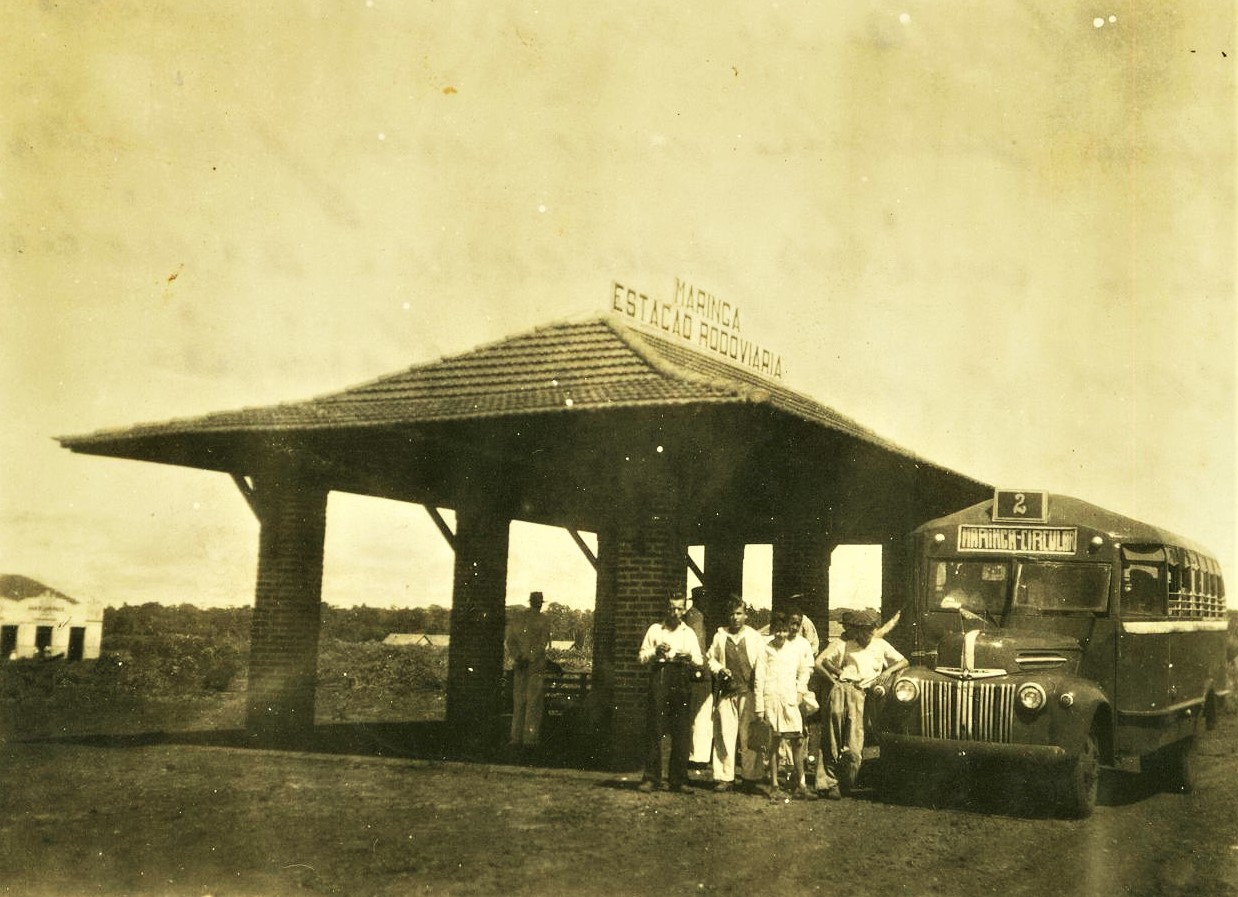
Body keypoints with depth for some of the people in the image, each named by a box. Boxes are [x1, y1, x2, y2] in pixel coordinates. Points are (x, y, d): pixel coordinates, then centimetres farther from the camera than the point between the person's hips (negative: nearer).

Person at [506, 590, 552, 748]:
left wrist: (518, 658, -11)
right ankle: (530, 739, -6)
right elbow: (542, 644, -14)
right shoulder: (543, 621, -3)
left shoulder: (517, 620, 11)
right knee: (534, 703, -2)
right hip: (536, 666, -4)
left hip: (519, 666, 4)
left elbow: (510, 642, 0)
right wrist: (530, 659, -17)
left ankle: (516, 738, 3)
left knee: (518, 702, 8)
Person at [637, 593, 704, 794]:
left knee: (682, 731, -2)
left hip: (681, 681, 2)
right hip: (659, 677, -2)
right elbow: (641, 656, 8)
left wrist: (690, 657, -9)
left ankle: (678, 779, 4)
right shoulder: (655, 629, 12)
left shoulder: (689, 633, 18)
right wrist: (655, 652, -11)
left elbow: (700, 661, 12)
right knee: (654, 729, -5)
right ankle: (651, 777, 1)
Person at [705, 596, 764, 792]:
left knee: (748, 735, 1)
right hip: (726, 691, 1)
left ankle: (750, 777, 10)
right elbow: (710, 657, 18)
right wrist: (719, 669, -1)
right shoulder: (720, 636, 8)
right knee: (724, 734, -1)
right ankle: (724, 777, 4)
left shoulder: (755, 638, 4)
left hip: (748, 692, -1)